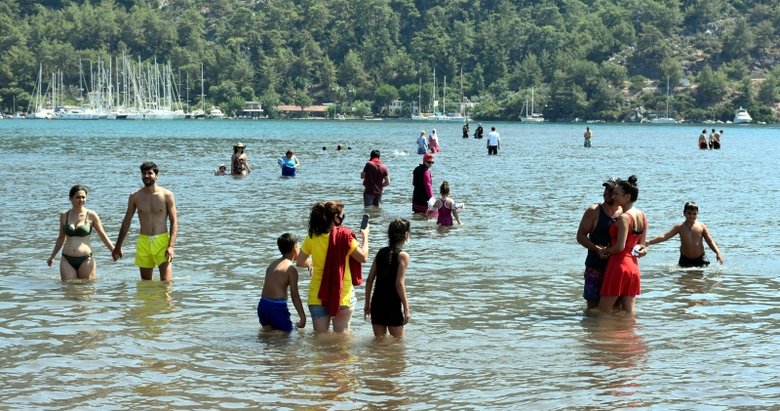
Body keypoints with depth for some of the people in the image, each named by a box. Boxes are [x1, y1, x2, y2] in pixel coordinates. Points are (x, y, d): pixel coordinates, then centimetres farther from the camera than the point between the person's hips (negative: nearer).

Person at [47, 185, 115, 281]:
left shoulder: (91, 215, 0)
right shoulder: (64, 215, 8)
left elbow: (103, 236, 5)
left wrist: (114, 251, -6)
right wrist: (52, 256, 24)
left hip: (85, 260, -2)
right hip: (67, 260, 2)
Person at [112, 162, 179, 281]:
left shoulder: (167, 195, -1)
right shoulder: (135, 197, 7)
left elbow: (174, 222, -3)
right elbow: (126, 222, 15)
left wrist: (171, 246, -15)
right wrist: (118, 247, 17)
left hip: (162, 241, -3)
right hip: (143, 242, 3)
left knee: (166, 283, -14)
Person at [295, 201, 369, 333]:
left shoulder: (312, 237, -1)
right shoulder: (344, 235, -12)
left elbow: (299, 262, 7)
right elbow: (362, 257, -7)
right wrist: (365, 236, 9)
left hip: (317, 296, 3)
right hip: (342, 294, -3)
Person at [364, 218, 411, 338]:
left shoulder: (380, 253, 10)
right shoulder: (403, 255, -7)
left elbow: (369, 281, 9)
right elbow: (399, 283, -15)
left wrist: (367, 304, 16)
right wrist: (406, 308, -12)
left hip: (377, 303, 6)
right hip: (393, 305, -6)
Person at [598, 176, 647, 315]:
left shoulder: (623, 217, -16)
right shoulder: (642, 216, 9)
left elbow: (620, 246, -22)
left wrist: (605, 251, -5)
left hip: (619, 265, -8)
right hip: (634, 266, 8)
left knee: (603, 313, -1)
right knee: (629, 312, 9)